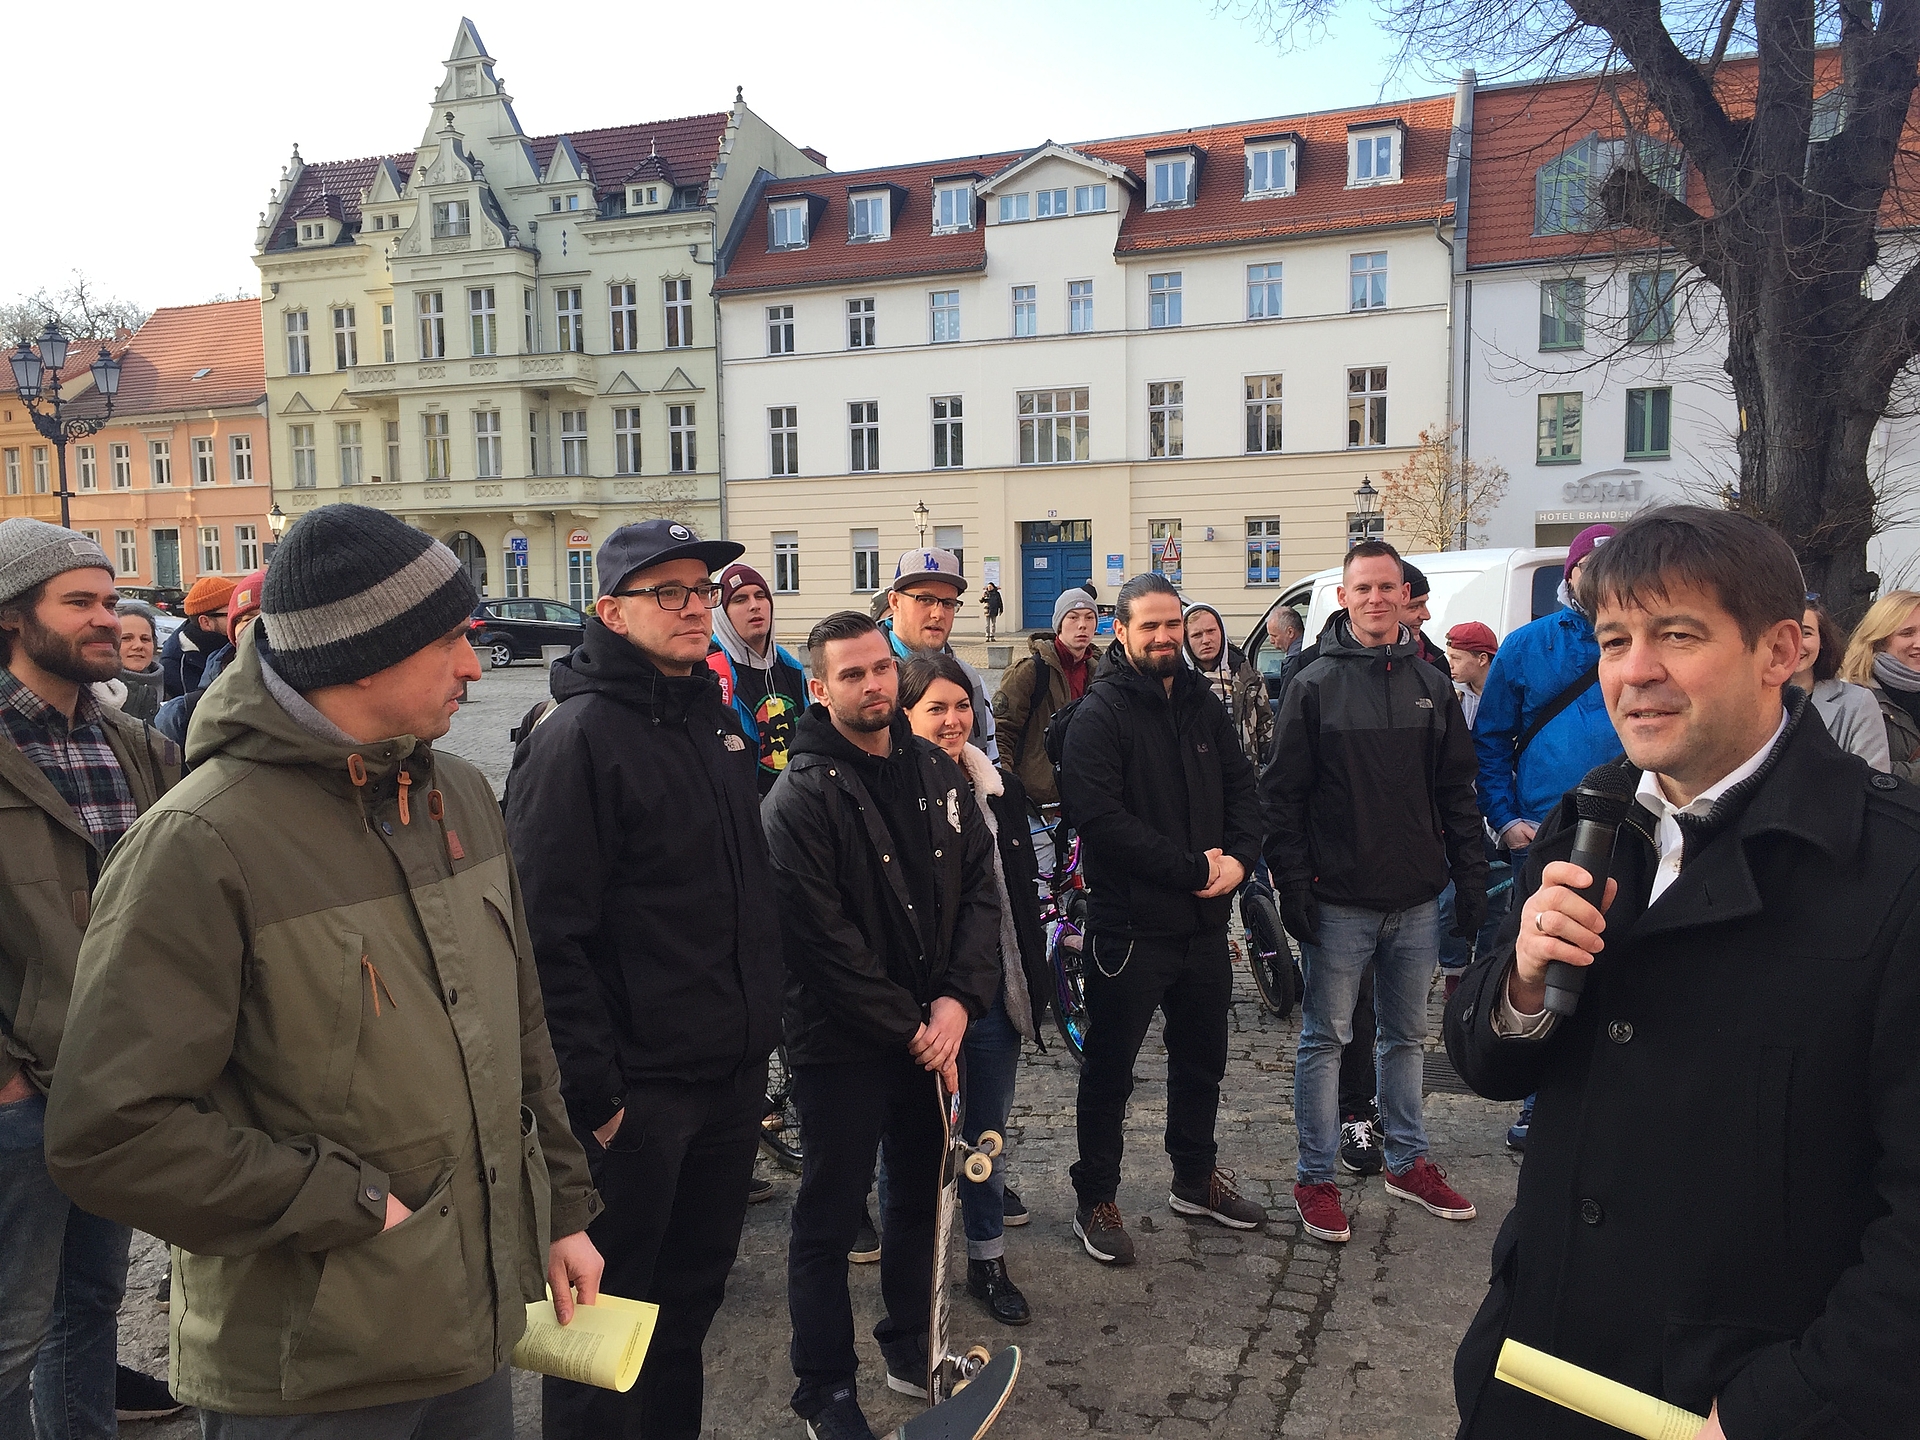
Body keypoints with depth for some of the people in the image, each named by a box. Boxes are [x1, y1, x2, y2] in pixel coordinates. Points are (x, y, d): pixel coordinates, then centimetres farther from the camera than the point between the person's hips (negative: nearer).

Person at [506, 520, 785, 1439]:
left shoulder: (717, 720, 10)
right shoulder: (580, 736, -16)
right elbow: (547, 934, -20)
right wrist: (594, 1092, -20)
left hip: (733, 1076, 8)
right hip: (636, 1091, -7)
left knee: (694, 1294, 22)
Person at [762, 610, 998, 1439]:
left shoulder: (937, 772, 4)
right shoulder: (800, 798, -15)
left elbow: (979, 887, 2)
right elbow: (824, 939, -19)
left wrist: (958, 1000, -10)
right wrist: (907, 1027, -15)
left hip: (933, 1034, 6)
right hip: (842, 1045, -6)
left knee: (920, 1193, 21)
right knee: (829, 1219, 8)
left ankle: (910, 1346, 41)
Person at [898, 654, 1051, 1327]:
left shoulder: (1001, 790, 4)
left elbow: (1024, 897, 10)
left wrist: (1034, 986, 9)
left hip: (992, 993, 5)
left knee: (988, 1133, 17)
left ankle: (988, 1262, 33)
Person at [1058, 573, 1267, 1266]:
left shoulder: (1203, 705, 10)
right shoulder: (1100, 713, -12)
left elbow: (1243, 785, 10)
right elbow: (1100, 817, -22)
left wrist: (1238, 858, -9)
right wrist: (1192, 868, -20)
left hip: (1204, 921, 7)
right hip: (1130, 925, -6)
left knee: (1203, 1058, 20)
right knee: (1109, 1068, 6)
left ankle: (1195, 1177, 39)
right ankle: (1096, 1199, 22)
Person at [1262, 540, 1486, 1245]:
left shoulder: (1431, 685, 8)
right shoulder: (1314, 685, -4)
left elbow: (1457, 790, 12)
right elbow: (1283, 795, -6)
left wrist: (1470, 878, 7)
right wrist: (1292, 887, -12)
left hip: (1417, 899, 4)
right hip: (1339, 902, -4)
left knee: (1405, 1035, 16)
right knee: (1325, 1039, 5)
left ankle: (1407, 1161, 32)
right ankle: (1316, 1179, 16)